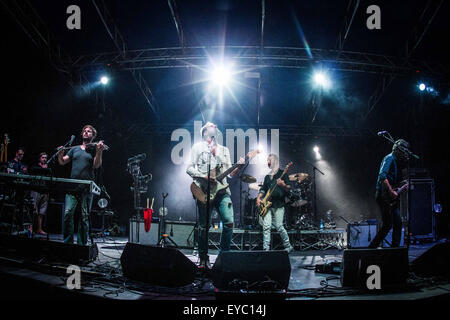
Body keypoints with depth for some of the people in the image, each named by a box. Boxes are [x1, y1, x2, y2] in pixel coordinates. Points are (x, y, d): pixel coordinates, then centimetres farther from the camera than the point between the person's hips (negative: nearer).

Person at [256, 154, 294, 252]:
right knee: (266, 226, -7)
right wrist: (259, 198, 5)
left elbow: (289, 189, -4)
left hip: (278, 205, -5)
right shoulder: (267, 176, 21)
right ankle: (266, 249, -6)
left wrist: (283, 185, -25)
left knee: (279, 226, -9)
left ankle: (288, 246, 6)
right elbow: (263, 189, 23)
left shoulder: (282, 173, 4)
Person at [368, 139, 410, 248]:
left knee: (398, 223, 7)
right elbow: (382, 175, -23)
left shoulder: (397, 161, 20)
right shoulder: (390, 158, -10)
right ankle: (372, 247, -3)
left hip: (391, 198, 10)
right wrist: (391, 191, -23)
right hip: (384, 195, -10)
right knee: (388, 225, -9)